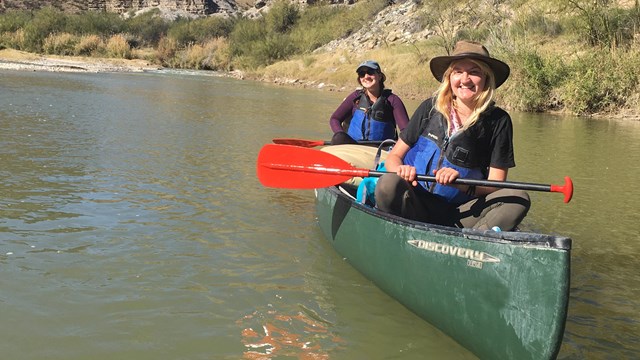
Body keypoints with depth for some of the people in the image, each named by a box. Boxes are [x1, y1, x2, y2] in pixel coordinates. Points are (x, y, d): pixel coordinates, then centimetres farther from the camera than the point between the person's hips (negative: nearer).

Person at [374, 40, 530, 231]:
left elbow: (496, 185, -1)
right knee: (389, 184, -31)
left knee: (518, 198, -22)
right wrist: (400, 169, -17)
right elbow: (394, 156, 7)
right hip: (413, 207, -1)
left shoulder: (498, 121, 2)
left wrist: (461, 183, -21)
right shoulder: (430, 108, 2)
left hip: (459, 215, 1)